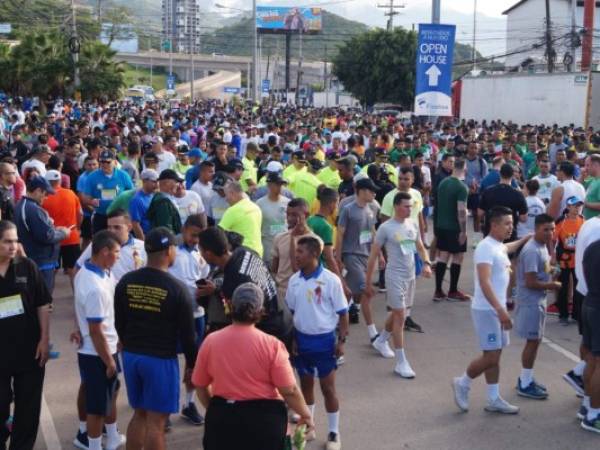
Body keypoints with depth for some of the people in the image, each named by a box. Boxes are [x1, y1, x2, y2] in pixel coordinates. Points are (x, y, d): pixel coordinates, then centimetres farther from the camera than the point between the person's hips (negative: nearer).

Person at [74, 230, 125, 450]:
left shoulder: (84, 272, 0)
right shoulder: (95, 288, -30)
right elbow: (96, 331, -26)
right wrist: (109, 362, -17)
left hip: (89, 349, 10)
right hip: (97, 353, -10)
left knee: (111, 393, 27)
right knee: (97, 406, 6)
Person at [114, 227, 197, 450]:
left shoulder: (126, 282, 0)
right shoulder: (176, 288, -15)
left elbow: (119, 323, 9)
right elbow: (187, 334, -10)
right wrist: (192, 363, 3)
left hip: (131, 356, 6)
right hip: (161, 359, -6)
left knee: (139, 414, 19)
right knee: (156, 421, 2)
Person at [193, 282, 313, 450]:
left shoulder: (211, 341, -4)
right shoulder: (271, 345, -14)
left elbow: (200, 385, 5)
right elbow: (289, 391, -13)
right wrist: (305, 414, 3)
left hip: (222, 418, 2)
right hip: (263, 418, -2)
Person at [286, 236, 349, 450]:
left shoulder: (330, 280, -15)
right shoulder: (294, 280, -1)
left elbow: (342, 313, -8)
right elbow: (291, 312, 9)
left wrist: (341, 340, -10)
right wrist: (291, 338, 5)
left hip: (324, 340, -4)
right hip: (301, 339, 4)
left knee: (328, 388, 5)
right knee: (306, 384, 17)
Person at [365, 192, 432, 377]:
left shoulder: (413, 225, 4)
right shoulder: (386, 228, -13)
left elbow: (420, 247, 16)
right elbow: (373, 255, -8)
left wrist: (426, 263, -4)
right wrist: (368, 282, -6)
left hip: (410, 276, 6)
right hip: (395, 276, -6)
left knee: (398, 313, 19)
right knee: (400, 315, -8)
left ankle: (381, 341, 44)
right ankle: (401, 362, -3)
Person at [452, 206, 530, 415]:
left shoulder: (499, 247, 11)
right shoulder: (486, 247, -19)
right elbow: (484, 282, -29)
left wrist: (526, 239, 45)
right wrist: (500, 309, -36)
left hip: (497, 309, 9)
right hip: (486, 310, -9)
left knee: (495, 356, 12)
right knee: (491, 356, -7)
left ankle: (494, 399, 19)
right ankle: (463, 383, 14)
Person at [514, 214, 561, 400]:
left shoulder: (542, 247, 9)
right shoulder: (532, 251, -23)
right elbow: (531, 282, -25)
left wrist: (550, 271, 4)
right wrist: (552, 285, -13)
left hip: (538, 300, 10)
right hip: (530, 302, -10)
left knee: (535, 340, 15)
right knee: (533, 341, -3)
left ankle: (526, 379, 26)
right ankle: (525, 384, 7)